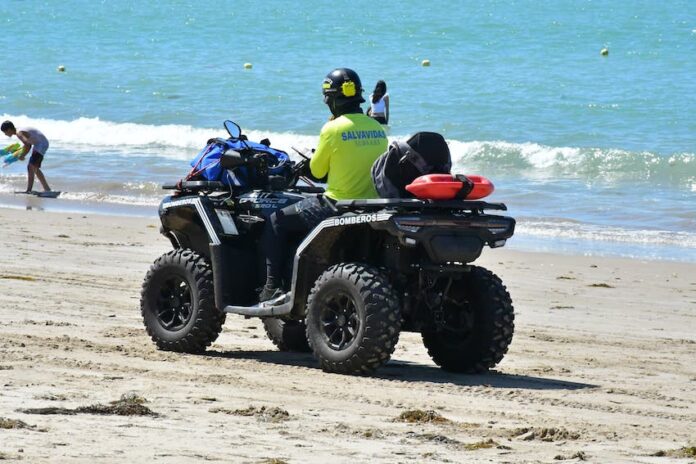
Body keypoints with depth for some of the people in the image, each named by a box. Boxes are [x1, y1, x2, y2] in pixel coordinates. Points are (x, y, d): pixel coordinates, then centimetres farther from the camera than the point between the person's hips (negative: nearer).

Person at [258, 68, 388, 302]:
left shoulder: (333, 129, -14)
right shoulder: (377, 128, 4)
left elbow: (317, 171, -2)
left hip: (337, 205, -7)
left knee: (276, 222, 10)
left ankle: (272, 287, 4)